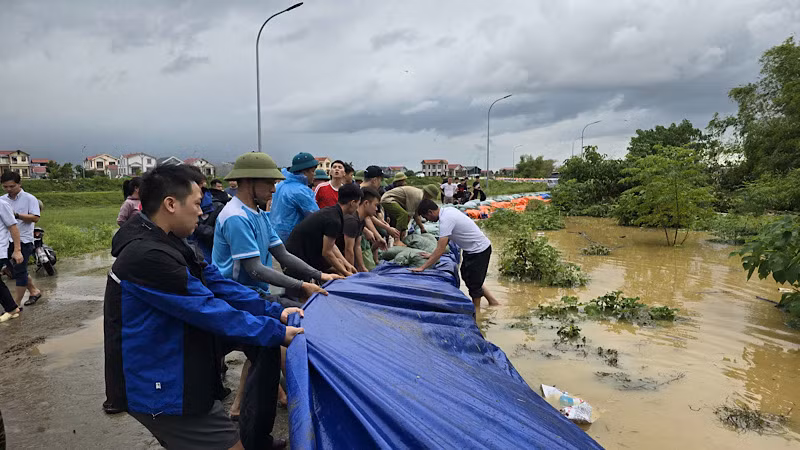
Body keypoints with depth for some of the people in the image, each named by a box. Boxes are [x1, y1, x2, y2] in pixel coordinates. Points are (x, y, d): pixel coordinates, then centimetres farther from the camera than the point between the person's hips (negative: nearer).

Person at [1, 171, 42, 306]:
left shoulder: (29, 199, -6)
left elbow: (35, 218, -14)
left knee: (19, 271, -4)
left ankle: (16, 304, 2)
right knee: (14, 270, 15)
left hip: (23, 240, -6)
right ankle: (34, 291, 32)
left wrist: (17, 215, -26)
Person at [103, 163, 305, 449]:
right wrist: (277, 332, -18)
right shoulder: (148, 257, -25)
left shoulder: (169, 245, 7)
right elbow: (208, 311, -25)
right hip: (160, 391, -9)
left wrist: (276, 311, -3)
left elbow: (218, 285, 4)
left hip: (174, 377, 10)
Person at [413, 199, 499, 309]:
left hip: (479, 250, -10)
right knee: (466, 275, 22)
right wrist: (433, 255, 13)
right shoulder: (447, 211, 2)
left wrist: (422, 267, -26)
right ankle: (492, 300, 33)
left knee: (474, 282, 5)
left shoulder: (445, 220, -27)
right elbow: (446, 240, 14)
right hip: (471, 249, 10)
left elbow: (441, 250, -29)